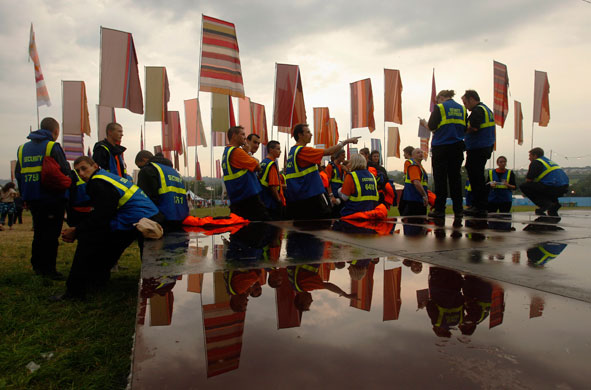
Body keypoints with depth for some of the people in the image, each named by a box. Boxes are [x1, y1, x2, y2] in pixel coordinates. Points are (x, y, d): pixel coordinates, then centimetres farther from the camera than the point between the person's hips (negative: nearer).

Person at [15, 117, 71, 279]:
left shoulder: (23, 148, 11)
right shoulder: (53, 147, -10)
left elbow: (18, 174, 13)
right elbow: (66, 172, -17)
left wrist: (25, 195, 16)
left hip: (32, 199, 7)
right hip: (53, 199, -6)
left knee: (39, 232, 17)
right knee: (51, 234, 0)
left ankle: (37, 266, 25)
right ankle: (49, 268, 3)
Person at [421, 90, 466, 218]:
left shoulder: (439, 107, -3)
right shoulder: (462, 109, 12)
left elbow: (431, 126, -9)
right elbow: (465, 128, 12)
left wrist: (424, 123, 11)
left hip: (441, 147, -5)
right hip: (457, 147, 5)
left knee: (440, 179, -1)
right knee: (455, 178, 8)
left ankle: (440, 209, 1)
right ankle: (458, 209, 10)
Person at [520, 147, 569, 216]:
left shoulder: (536, 162, 0)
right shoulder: (548, 161, 27)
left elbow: (528, 180, -2)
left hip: (553, 187, -9)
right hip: (564, 187, 9)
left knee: (523, 186, -5)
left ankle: (546, 204, -13)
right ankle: (554, 203, 17)